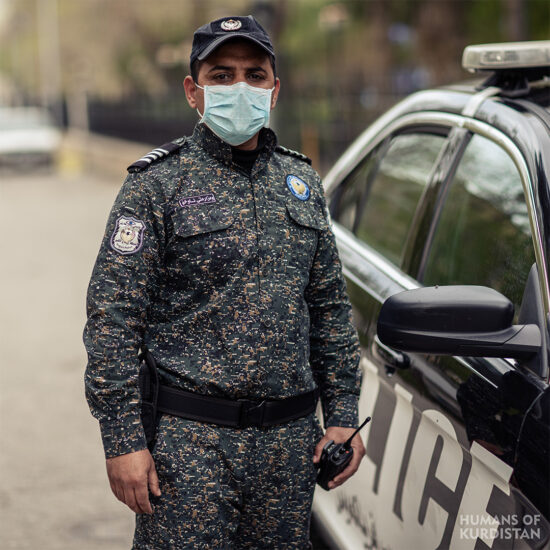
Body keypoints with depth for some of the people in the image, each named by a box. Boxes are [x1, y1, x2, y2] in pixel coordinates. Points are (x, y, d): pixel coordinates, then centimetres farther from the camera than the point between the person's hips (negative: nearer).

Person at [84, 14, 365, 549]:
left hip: (291, 439, 5)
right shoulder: (157, 185, -4)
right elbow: (111, 318, -8)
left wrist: (342, 415, 10)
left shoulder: (301, 181, 12)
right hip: (189, 441, -5)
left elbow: (332, 308, 16)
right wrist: (122, 439, -14)